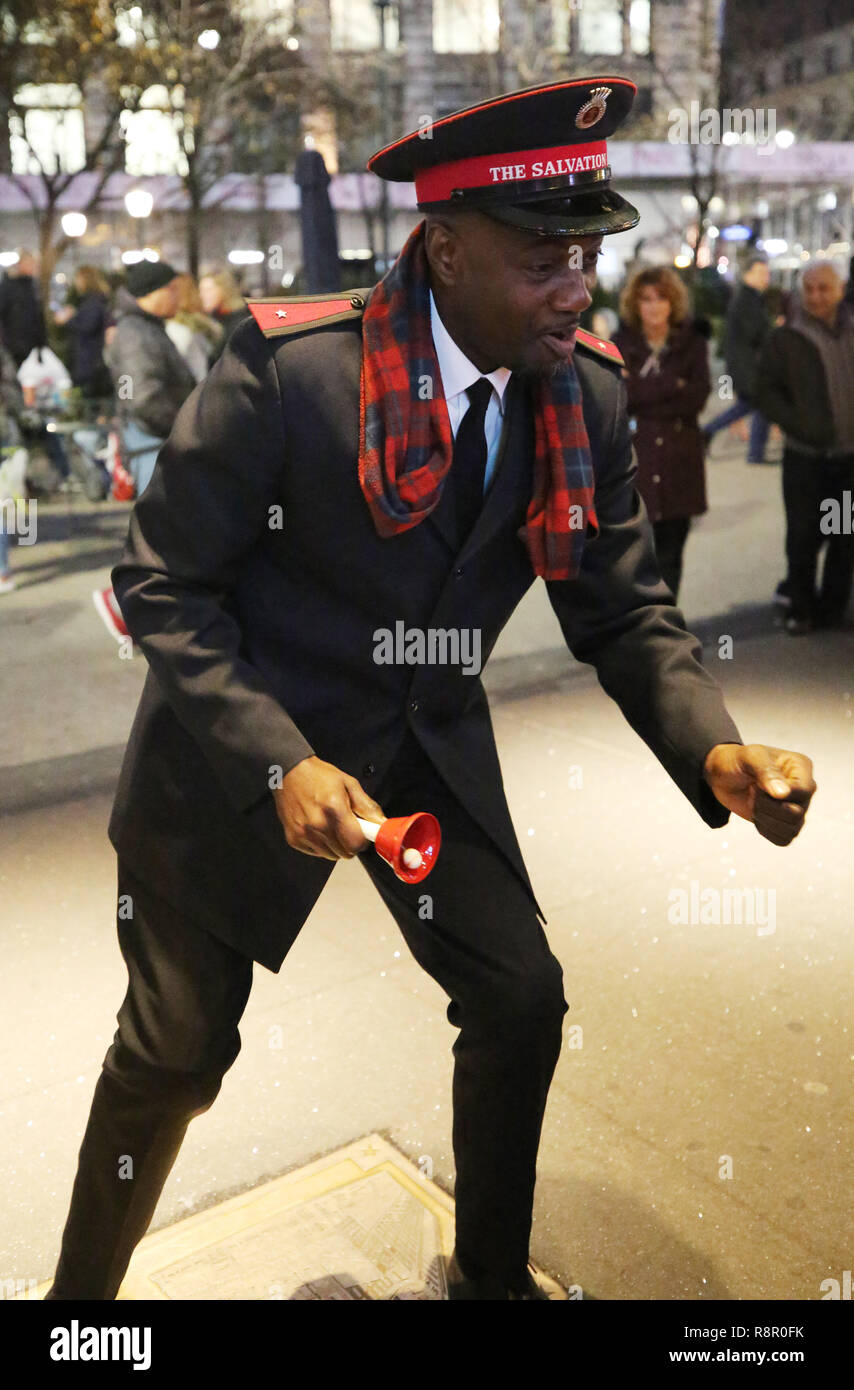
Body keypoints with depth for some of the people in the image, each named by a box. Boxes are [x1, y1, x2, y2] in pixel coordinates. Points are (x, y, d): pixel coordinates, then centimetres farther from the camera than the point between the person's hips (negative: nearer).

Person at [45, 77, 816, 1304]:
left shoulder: (586, 394, -8)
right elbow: (161, 587, -17)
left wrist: (716, 752, -21)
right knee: (178, 1052, 11)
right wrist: (281, 764, -28)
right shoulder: (287, 362, -24)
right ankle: (83, 1289, 41)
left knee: (523, 1001, 8)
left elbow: (626, 610, -3)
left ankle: (492, 1274, 38)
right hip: (242, 751, -4)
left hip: (431, 746, 5)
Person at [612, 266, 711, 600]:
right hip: (634, 459, -1)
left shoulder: (692, 342, 6)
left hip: (678, 460, 2)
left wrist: (642, 396, -12)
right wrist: (673, 386, -14)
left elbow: (697, 396, -8)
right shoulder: (621, 343, 4)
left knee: (669, 554, 7)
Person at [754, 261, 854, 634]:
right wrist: (800, 426, -16)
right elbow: (767, 391, -4)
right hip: (806, 455, -3)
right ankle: (801, 608, 17)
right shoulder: (786, 338, -3)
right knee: (803, 535, 2)